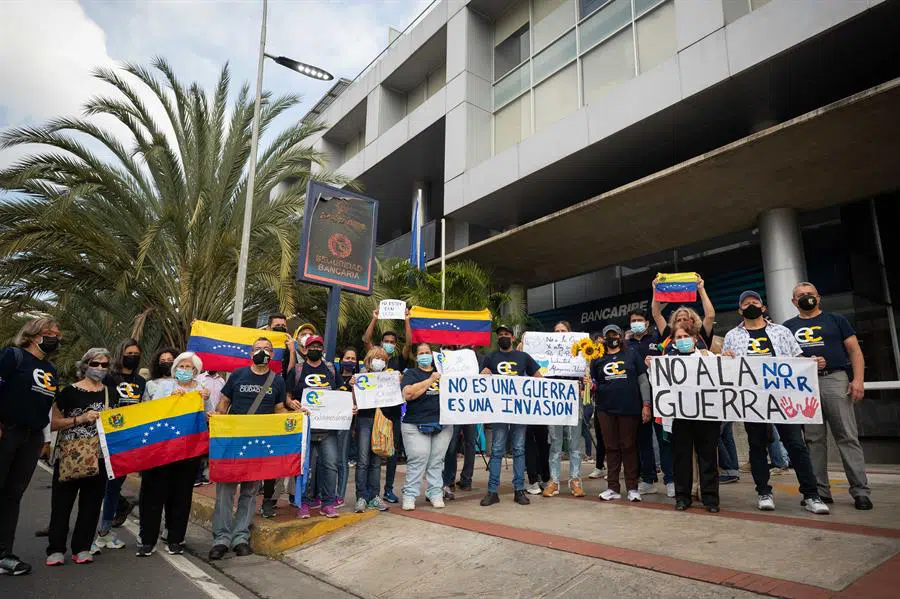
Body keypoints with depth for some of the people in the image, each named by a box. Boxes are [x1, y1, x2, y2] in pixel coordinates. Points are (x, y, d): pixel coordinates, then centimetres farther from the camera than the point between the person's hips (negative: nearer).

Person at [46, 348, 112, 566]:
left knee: (91, 503, 6)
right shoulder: (69, 392, -1)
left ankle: (82, 548, 17)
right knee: (62, 502, 2)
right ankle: (56, 549, 13)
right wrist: (81, 419, -15)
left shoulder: (111, 394, 11)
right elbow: (53, 423, -3)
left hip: (98, 457, 3)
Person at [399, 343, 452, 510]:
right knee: (417, 461, -6)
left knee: (437, 460, 5)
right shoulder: (411, 373, 6)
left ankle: (435, 493, 14)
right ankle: (409, 495, 4)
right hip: (416, 425, -4)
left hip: (442, 424, 4)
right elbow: (408, 394, -12)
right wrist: (430, 380, -11)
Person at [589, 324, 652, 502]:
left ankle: (632, 488, 13)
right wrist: (589, 383, -9)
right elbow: (595, 384, 14)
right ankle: (613, 488, 14)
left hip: (630, 408, -2)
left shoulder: (631, 355, 7)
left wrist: (646, 404, -5)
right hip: (606, 409, 2)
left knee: (629, 447, 4)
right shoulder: (598, 359, 11)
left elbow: (643, 380, 3)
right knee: (611, 448, 7)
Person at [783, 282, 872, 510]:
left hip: (835, 380, -1)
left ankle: (860, 491, 1)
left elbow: (854, 350, 7)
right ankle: (820, 491, 8)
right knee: (814, 439, 3)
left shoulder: (835, 320, 13)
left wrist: (858, 379, -6)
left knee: (848, 437, -4)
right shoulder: (788, 326, 17)